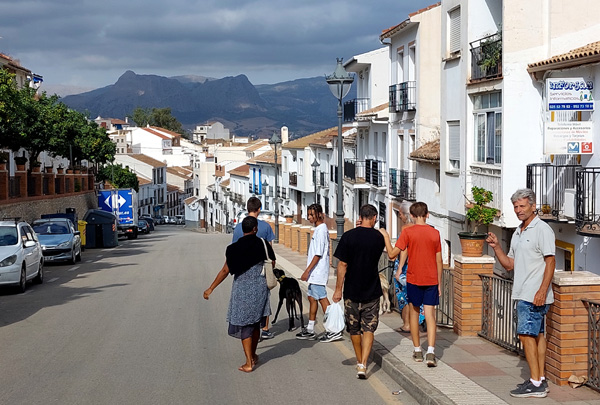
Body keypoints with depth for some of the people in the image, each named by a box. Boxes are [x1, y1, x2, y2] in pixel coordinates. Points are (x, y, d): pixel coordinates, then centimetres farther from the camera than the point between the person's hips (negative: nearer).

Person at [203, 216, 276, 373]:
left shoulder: (234, 249, -8)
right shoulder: (262, 244, -2)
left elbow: (225, 271, -8)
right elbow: (272, 263, 10)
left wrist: (211, 288, 0)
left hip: (242, 290, -2)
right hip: (260, 288, 3)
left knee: (244, 326, 3)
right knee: (255, 324, 19)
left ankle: (249, 363, 1)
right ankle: (253, 356, 32)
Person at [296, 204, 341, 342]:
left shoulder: (321, 230, -17)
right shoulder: (319, 229, 14)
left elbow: (318, 254, -21)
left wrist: (307, 271, -20)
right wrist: (309, 271, 21)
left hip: (318, 272, -10)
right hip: (315, 273, 10)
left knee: (322, 299, -7)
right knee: (312, 298, 14)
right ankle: (310, 330, 21)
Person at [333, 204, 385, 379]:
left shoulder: (348, 236, -10)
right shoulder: (378, 237, -3)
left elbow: (342, 264, -10)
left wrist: (338, 289, -3)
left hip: (352, 291, -1)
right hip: (372, 292, 1)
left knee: (354, 328, 16)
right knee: (369, 329, 4)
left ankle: (359, 362, 28)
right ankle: (363, 365, -10)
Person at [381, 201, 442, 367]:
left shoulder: (407, 232, -7)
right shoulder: (435, 233, 1)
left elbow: (392, 253, -10)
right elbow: (439, 261, 5)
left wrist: (386, 237, 5)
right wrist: (439, 283, 13)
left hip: (414, 279, -1)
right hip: (431, 280, 1)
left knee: (414, 313, 15)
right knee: (430, 315, -1)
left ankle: (417, 351, 20)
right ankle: (430, 352, -16)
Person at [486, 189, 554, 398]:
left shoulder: (542, 229, -10)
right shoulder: (518, 233, 17)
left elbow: (550, 261, -16)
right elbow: (509, 264, 20)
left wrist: (542, 290, -23)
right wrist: (496, 247, 6)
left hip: (535, 295, -9)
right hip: (523, 294, 9)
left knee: (526, 334, -11)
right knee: (537, 335, 11)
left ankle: (535, 383, -10)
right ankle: (540, 380, 15)